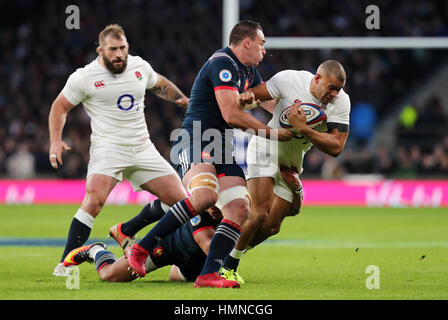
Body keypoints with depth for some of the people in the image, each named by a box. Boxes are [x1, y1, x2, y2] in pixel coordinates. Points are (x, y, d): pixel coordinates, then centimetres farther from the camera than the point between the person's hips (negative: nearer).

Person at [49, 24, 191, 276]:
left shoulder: (140, 66, 7)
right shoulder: (84, 77, -6)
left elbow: (160, 84, 28)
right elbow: (60, 107, 5)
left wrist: (182, 99, 12)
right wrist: (56, 140, -8)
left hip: (142, 149, 5)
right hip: (108, 148, -5)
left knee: (178, 198, -2)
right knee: (94, 200, -27)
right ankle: (65, 264, -22)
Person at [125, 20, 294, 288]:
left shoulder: (248, 70, 21)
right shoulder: (222, 63, -10)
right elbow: (231, 114, -16)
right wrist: (270, 132, -7)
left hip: (222, 149, 10)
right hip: (195, 141, -10)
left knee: (240, 208, -11)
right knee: (205, 195, -34)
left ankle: (208, 275, -19)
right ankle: (140, 249, -25)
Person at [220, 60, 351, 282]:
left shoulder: (341, 102, -14)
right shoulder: (290, 79, -20)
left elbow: (336, 147, -21)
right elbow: (257, 93, -6)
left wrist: (303, 129, -32)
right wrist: (247, 96, -31)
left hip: (291, 162, 5)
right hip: (267, 146, -5)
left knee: (271, 227, 0)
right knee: (259, 212, -22)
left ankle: (231, 258, 20)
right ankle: (226, 266, -9)